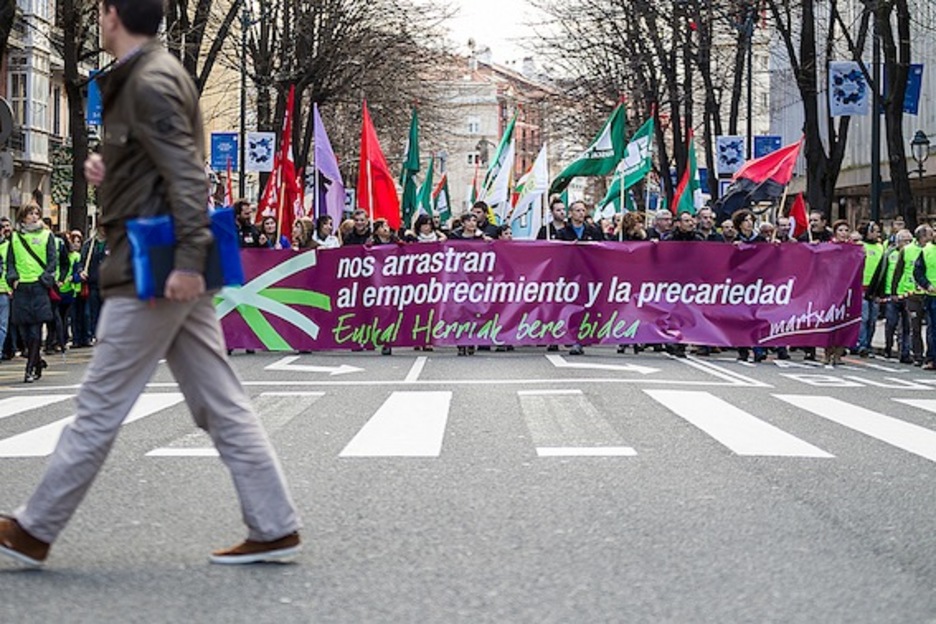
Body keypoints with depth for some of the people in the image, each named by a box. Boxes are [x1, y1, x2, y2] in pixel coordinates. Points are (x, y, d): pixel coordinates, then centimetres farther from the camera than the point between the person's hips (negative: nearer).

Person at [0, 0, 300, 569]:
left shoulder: (150, 84, -13)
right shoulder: (152, 75, 18)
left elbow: (187, 175, -21)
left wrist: (188, 260, -26)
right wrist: (109, 169, 8)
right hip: (179, 271, 10)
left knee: (99, 408, -1)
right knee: (221, 404, 7)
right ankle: (275, 528, 7)